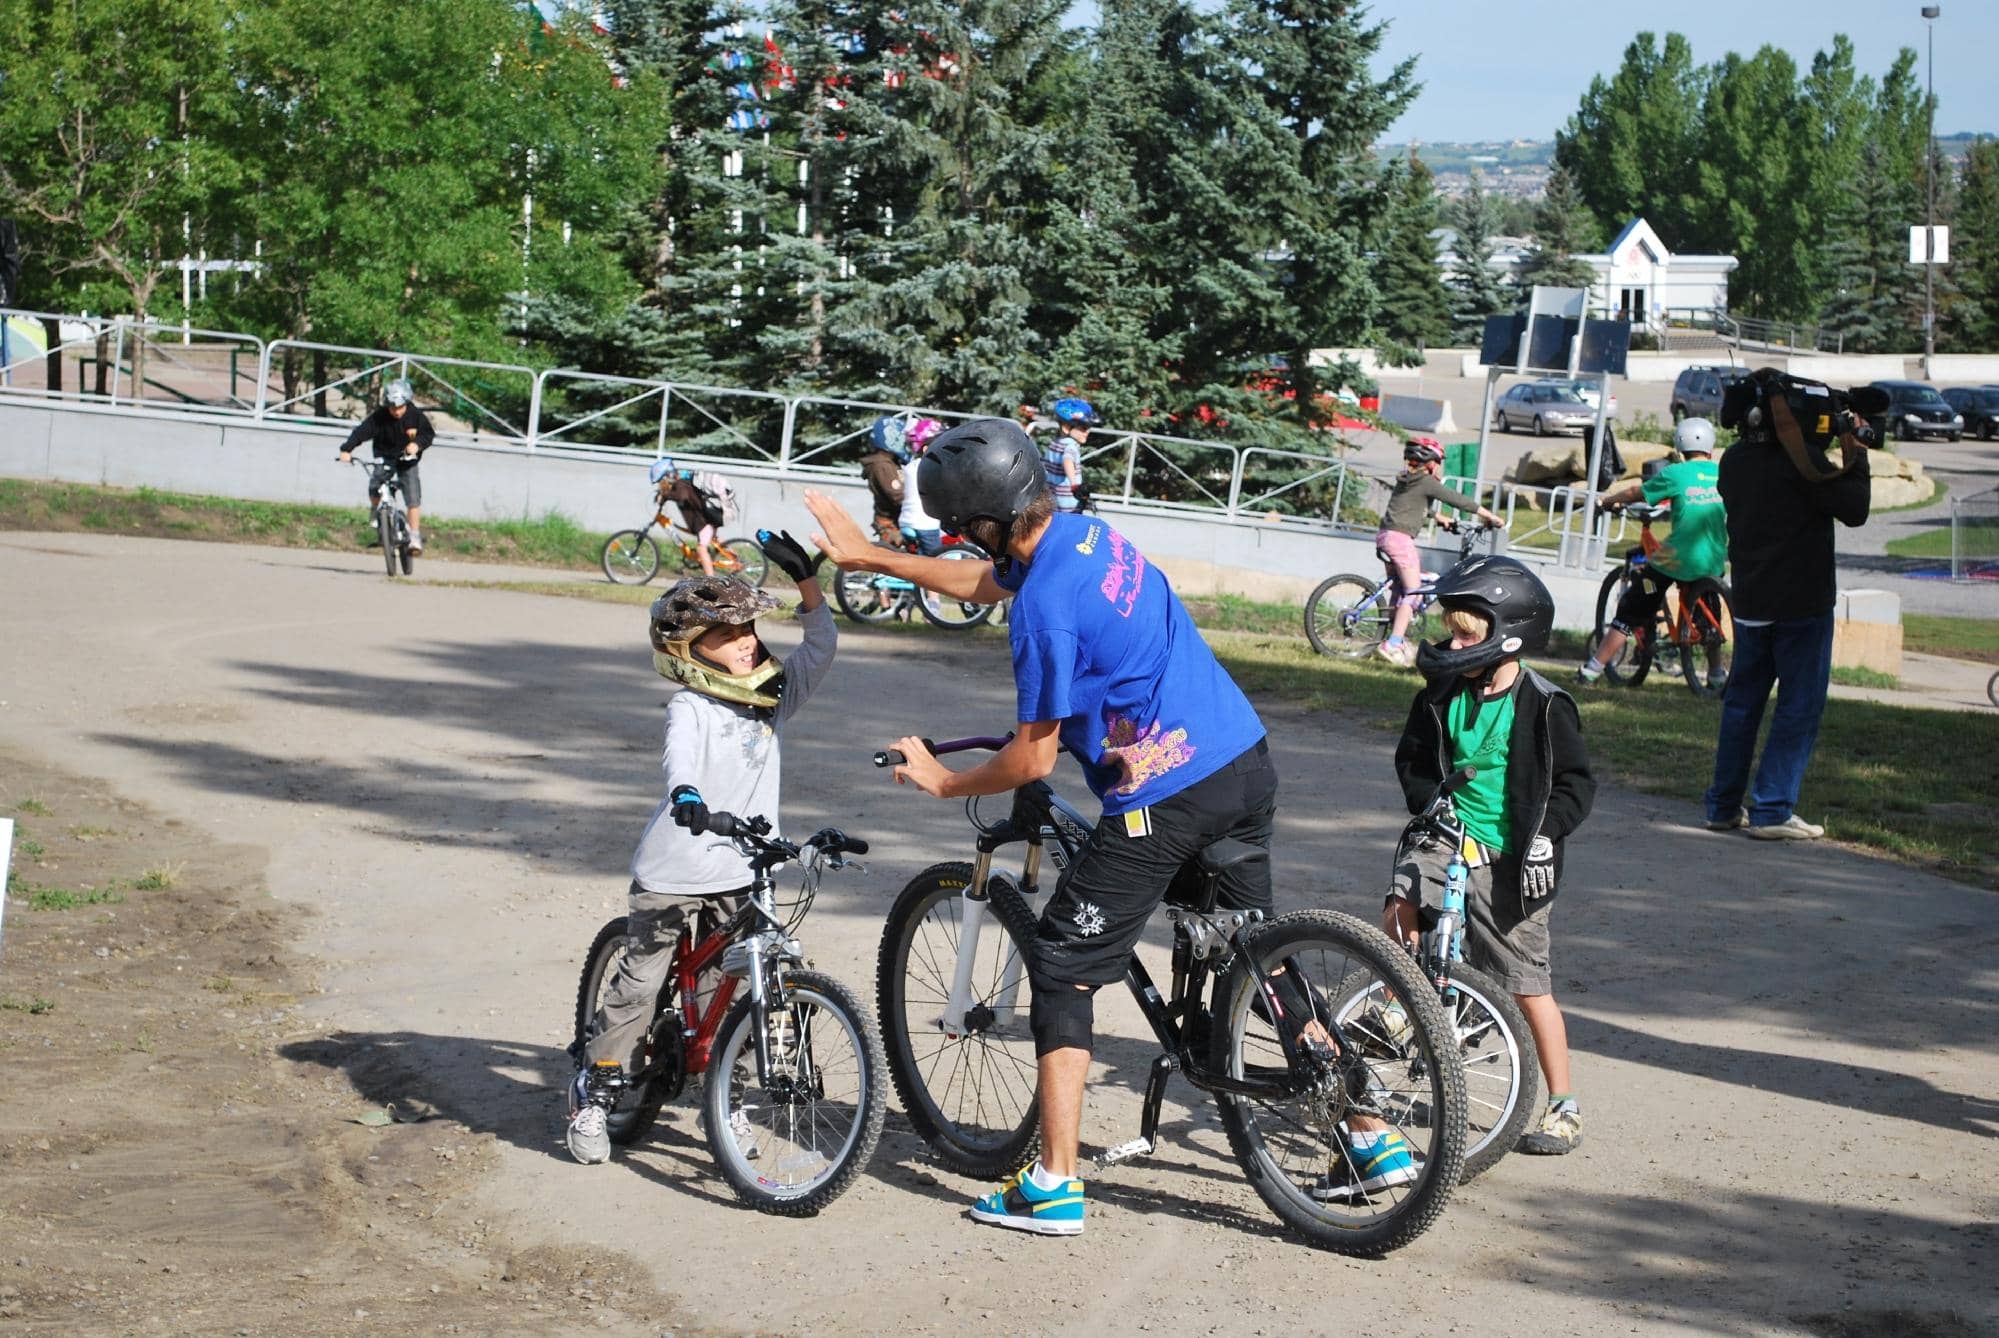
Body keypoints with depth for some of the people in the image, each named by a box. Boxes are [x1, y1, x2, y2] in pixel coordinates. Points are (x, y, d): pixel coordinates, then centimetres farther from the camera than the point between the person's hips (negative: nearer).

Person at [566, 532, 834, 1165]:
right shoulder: (692, 706, -14)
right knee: (639, 986, 0)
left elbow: (822, 645, 8)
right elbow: (680, 751, -33)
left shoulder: (774, 695, 5)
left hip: (741, 873, 5)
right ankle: (593, 1094, 13)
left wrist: (805, 577, -5)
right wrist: (684, 792, -55)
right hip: (673, 869, -5)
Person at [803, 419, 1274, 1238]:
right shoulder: (1084, 533, 8)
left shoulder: (1046, 605, -20)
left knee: (1063, 965, 3)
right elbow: (979, 584, 28)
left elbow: (1033, 759, -12)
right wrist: (867, 556, 32)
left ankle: (1055, 1187, 3)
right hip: (1247, 763, 9)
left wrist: (942, 783, 5)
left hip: (1165, 797, -9)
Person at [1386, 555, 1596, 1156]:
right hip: (1447, 838, 4)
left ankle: (1563, 1106, 12)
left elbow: (1576, 782, -5)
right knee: (1399, 915, -24)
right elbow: (1414, 760, 15)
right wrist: (1428, 803, -2)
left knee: (1530, 986, 1)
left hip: (1509, 859, -4)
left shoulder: (1542, 706, -9)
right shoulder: (1444, 695, 4)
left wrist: (1545, 833, -18)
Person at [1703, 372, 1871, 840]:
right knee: (1799, 706, 0)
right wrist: (1855, 456, -1)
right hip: (1802, 604, -7)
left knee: (1742, 701, 14)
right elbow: (1854, 510, -13)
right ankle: (1771, 811, -4)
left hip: (1749, 602, 7)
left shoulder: (1733, 461, 5)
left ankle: (1724, 806, 17)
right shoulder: (1801, 460, -17)